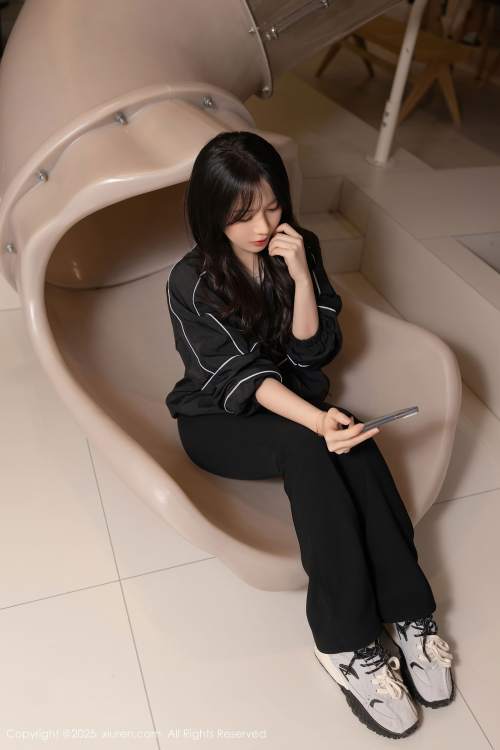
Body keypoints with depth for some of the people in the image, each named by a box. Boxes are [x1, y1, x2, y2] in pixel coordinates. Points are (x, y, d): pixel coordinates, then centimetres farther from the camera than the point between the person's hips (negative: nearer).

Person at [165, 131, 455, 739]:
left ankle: (408, 614, -25)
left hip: (292, 398, 4)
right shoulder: (191, 283, -16)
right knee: (306, 448, -34)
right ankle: (350, 644, -30)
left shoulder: (299, 250, -5)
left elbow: (313, 353, -7)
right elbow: (238, 375, -22)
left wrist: (301, 277, -23)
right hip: (218, 420, -3)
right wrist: (316, 421, -39)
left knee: (354, 443, -30)